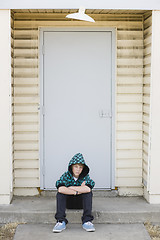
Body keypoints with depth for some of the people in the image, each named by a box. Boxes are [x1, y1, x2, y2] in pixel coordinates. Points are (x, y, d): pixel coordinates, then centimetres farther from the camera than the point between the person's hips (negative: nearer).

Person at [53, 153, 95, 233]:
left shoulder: (85, 176, -13)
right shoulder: (66, 175, -14)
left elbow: (88, 189, -36)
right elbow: (60, 189, -35)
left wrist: (70, 188, -27)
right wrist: (77, 191, -30)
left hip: (81, 202, 0)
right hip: (68, 202, 0)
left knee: (88, 192, -28)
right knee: (60, 193, -28)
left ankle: (87, 221, -32)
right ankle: (61, 221, -32)